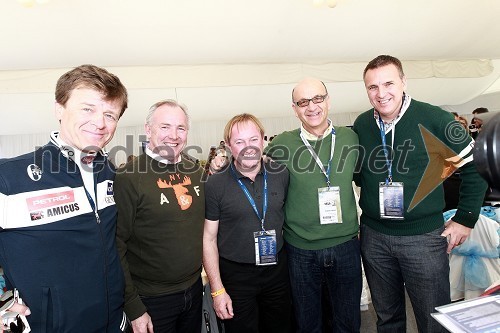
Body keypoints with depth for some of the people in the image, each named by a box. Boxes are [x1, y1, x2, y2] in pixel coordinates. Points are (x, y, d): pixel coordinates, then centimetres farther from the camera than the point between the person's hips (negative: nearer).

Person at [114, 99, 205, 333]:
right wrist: (134, 308, -15)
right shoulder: (128, 177, -17)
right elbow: (117, 247, -16)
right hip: (151, 299, -5)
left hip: (194, 289, 6)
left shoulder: (196, 172, 1)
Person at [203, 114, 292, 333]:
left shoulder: (281, 174, -3)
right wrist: (217, 290, -8)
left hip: (277, 270, 3)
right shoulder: (215, 185, -12)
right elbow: (209, 238, -8)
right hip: (236, 275, -3)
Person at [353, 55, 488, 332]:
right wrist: (370, 204, 8)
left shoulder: (434, 119, -11)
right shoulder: (361, 125, 0)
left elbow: (474, 166, -3)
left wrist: (465, 218, -3)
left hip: (424, 237, -3)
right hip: (373, 236, 3)